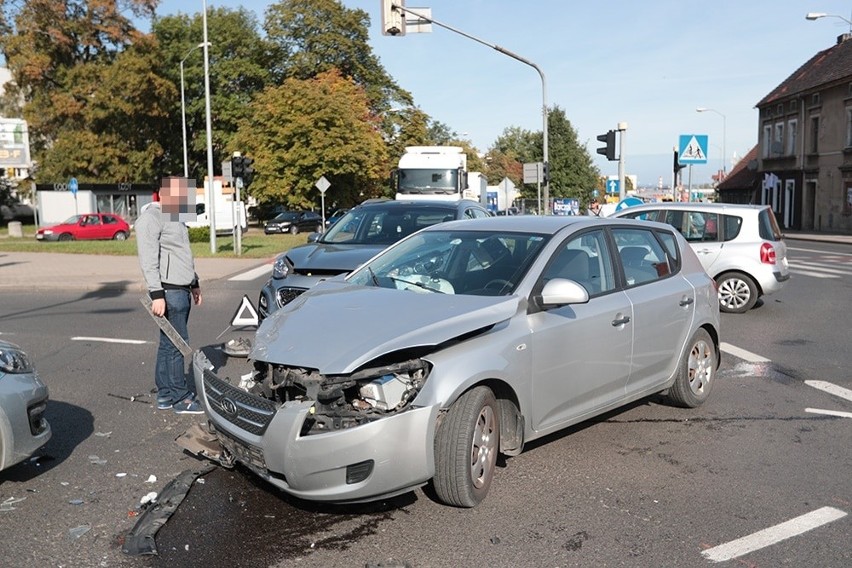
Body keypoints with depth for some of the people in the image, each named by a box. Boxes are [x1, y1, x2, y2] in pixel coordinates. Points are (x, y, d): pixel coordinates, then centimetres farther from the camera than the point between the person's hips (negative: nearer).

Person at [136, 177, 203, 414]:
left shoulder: (175, 217, 19)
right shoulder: (151, 218, -11)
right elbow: (148, 260, -18)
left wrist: (194, 283, 27)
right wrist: (157, 294, -23)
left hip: (182, 290, 9)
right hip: (169, 292, -9)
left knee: (168, 344, 13)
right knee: (177, 344, -6)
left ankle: (165, 394, 20)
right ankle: (181, 398, 1)